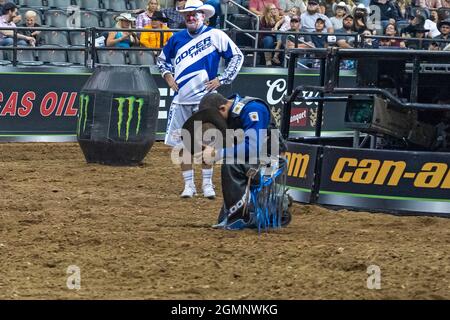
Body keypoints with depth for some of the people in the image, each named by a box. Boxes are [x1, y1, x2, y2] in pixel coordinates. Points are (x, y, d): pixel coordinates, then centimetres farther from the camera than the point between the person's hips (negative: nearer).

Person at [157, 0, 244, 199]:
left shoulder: (215, 35, -3)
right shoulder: (177, 38, 9)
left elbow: (237, 57, -1)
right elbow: (162, 59, 25)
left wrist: (221, 79, -6)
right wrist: (167, 75, 6)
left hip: (204, 99, -4)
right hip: (180, 99, 4)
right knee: (182, 143, 3)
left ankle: (207, 183, 10)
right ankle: (188, 184, 12)